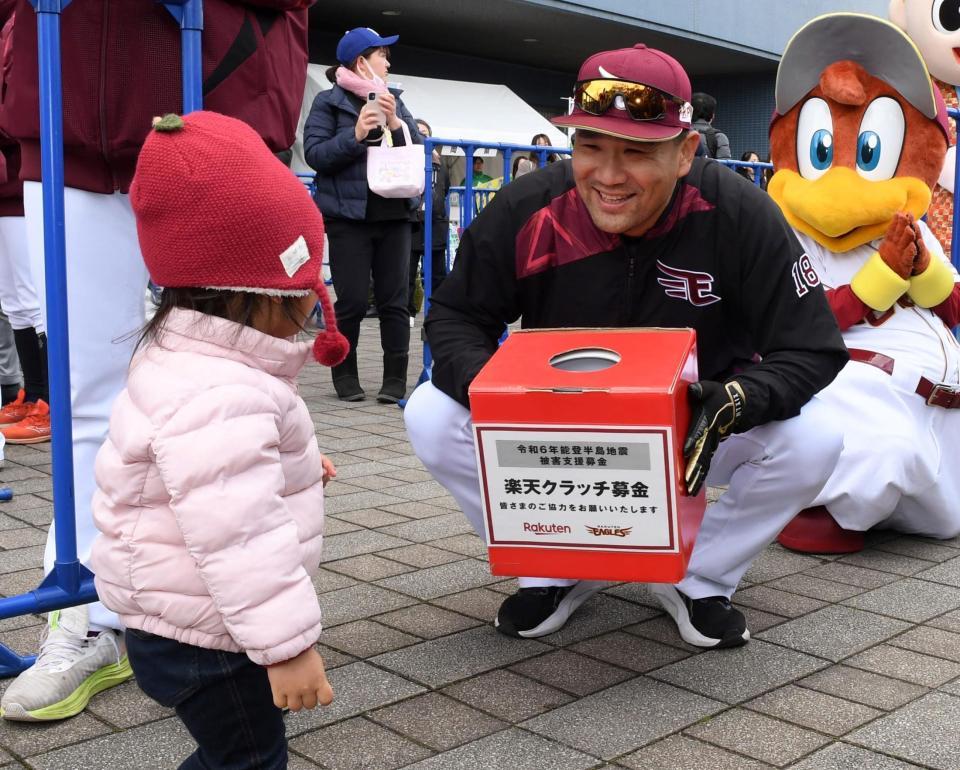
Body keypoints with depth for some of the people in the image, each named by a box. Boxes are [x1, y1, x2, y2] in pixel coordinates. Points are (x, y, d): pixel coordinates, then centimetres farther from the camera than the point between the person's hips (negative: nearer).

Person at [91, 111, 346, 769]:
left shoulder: (192, 356, 4)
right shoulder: (220, 396, -32)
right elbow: (240, 537, -34)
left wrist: (293, 460, 24)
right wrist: (288, 643, -29)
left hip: (184, 617, 10)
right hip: (199, 635, -10)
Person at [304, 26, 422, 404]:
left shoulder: (394, 100, 14)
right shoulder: (329, 102, 0)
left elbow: (419, 150, 9)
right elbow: (315, 154, -9)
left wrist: (396, 124, -7)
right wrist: (355, 135, -19)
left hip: (394, 216, 4)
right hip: (349, 217, -4)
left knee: (394, 301, 4)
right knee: (352, 301, -3)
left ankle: (395, 379, 10)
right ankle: (345, 376, 14)